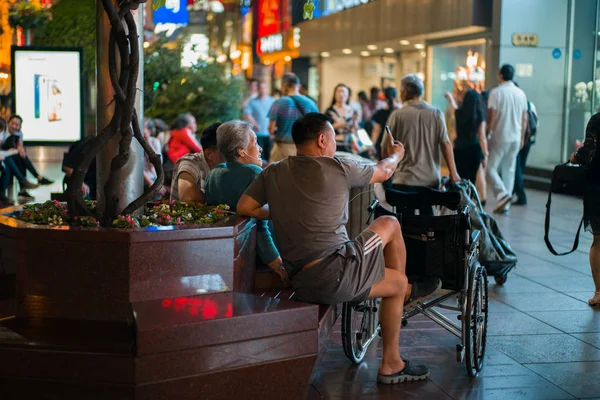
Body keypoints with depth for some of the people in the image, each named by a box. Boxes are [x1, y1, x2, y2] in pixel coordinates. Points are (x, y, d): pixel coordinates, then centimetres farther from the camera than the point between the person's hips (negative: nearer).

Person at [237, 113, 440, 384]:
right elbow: (383, 172, 11)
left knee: (397, 282, 27)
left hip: (303, 286, 7)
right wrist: (395, 155, 35)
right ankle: (407, 291, 36)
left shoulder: (273, 173, 7)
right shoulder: (337, 168, -6)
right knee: (389, 224, 15)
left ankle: (391, 364, 36)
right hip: (337, 273, -7)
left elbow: (244, 208, 5)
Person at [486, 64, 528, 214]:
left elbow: (491, 116, -12)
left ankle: (502, 193, -20)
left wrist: (488, 133, -2)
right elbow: (524, 119, 11)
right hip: (515, 138, 5)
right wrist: (522, 138, 19)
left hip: (500, 137, -5)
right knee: (509, 170, 10)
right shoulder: (520, 93, 7)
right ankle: (505, 205, 11)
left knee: (491, 168, 1)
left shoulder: (496, 92, -9)